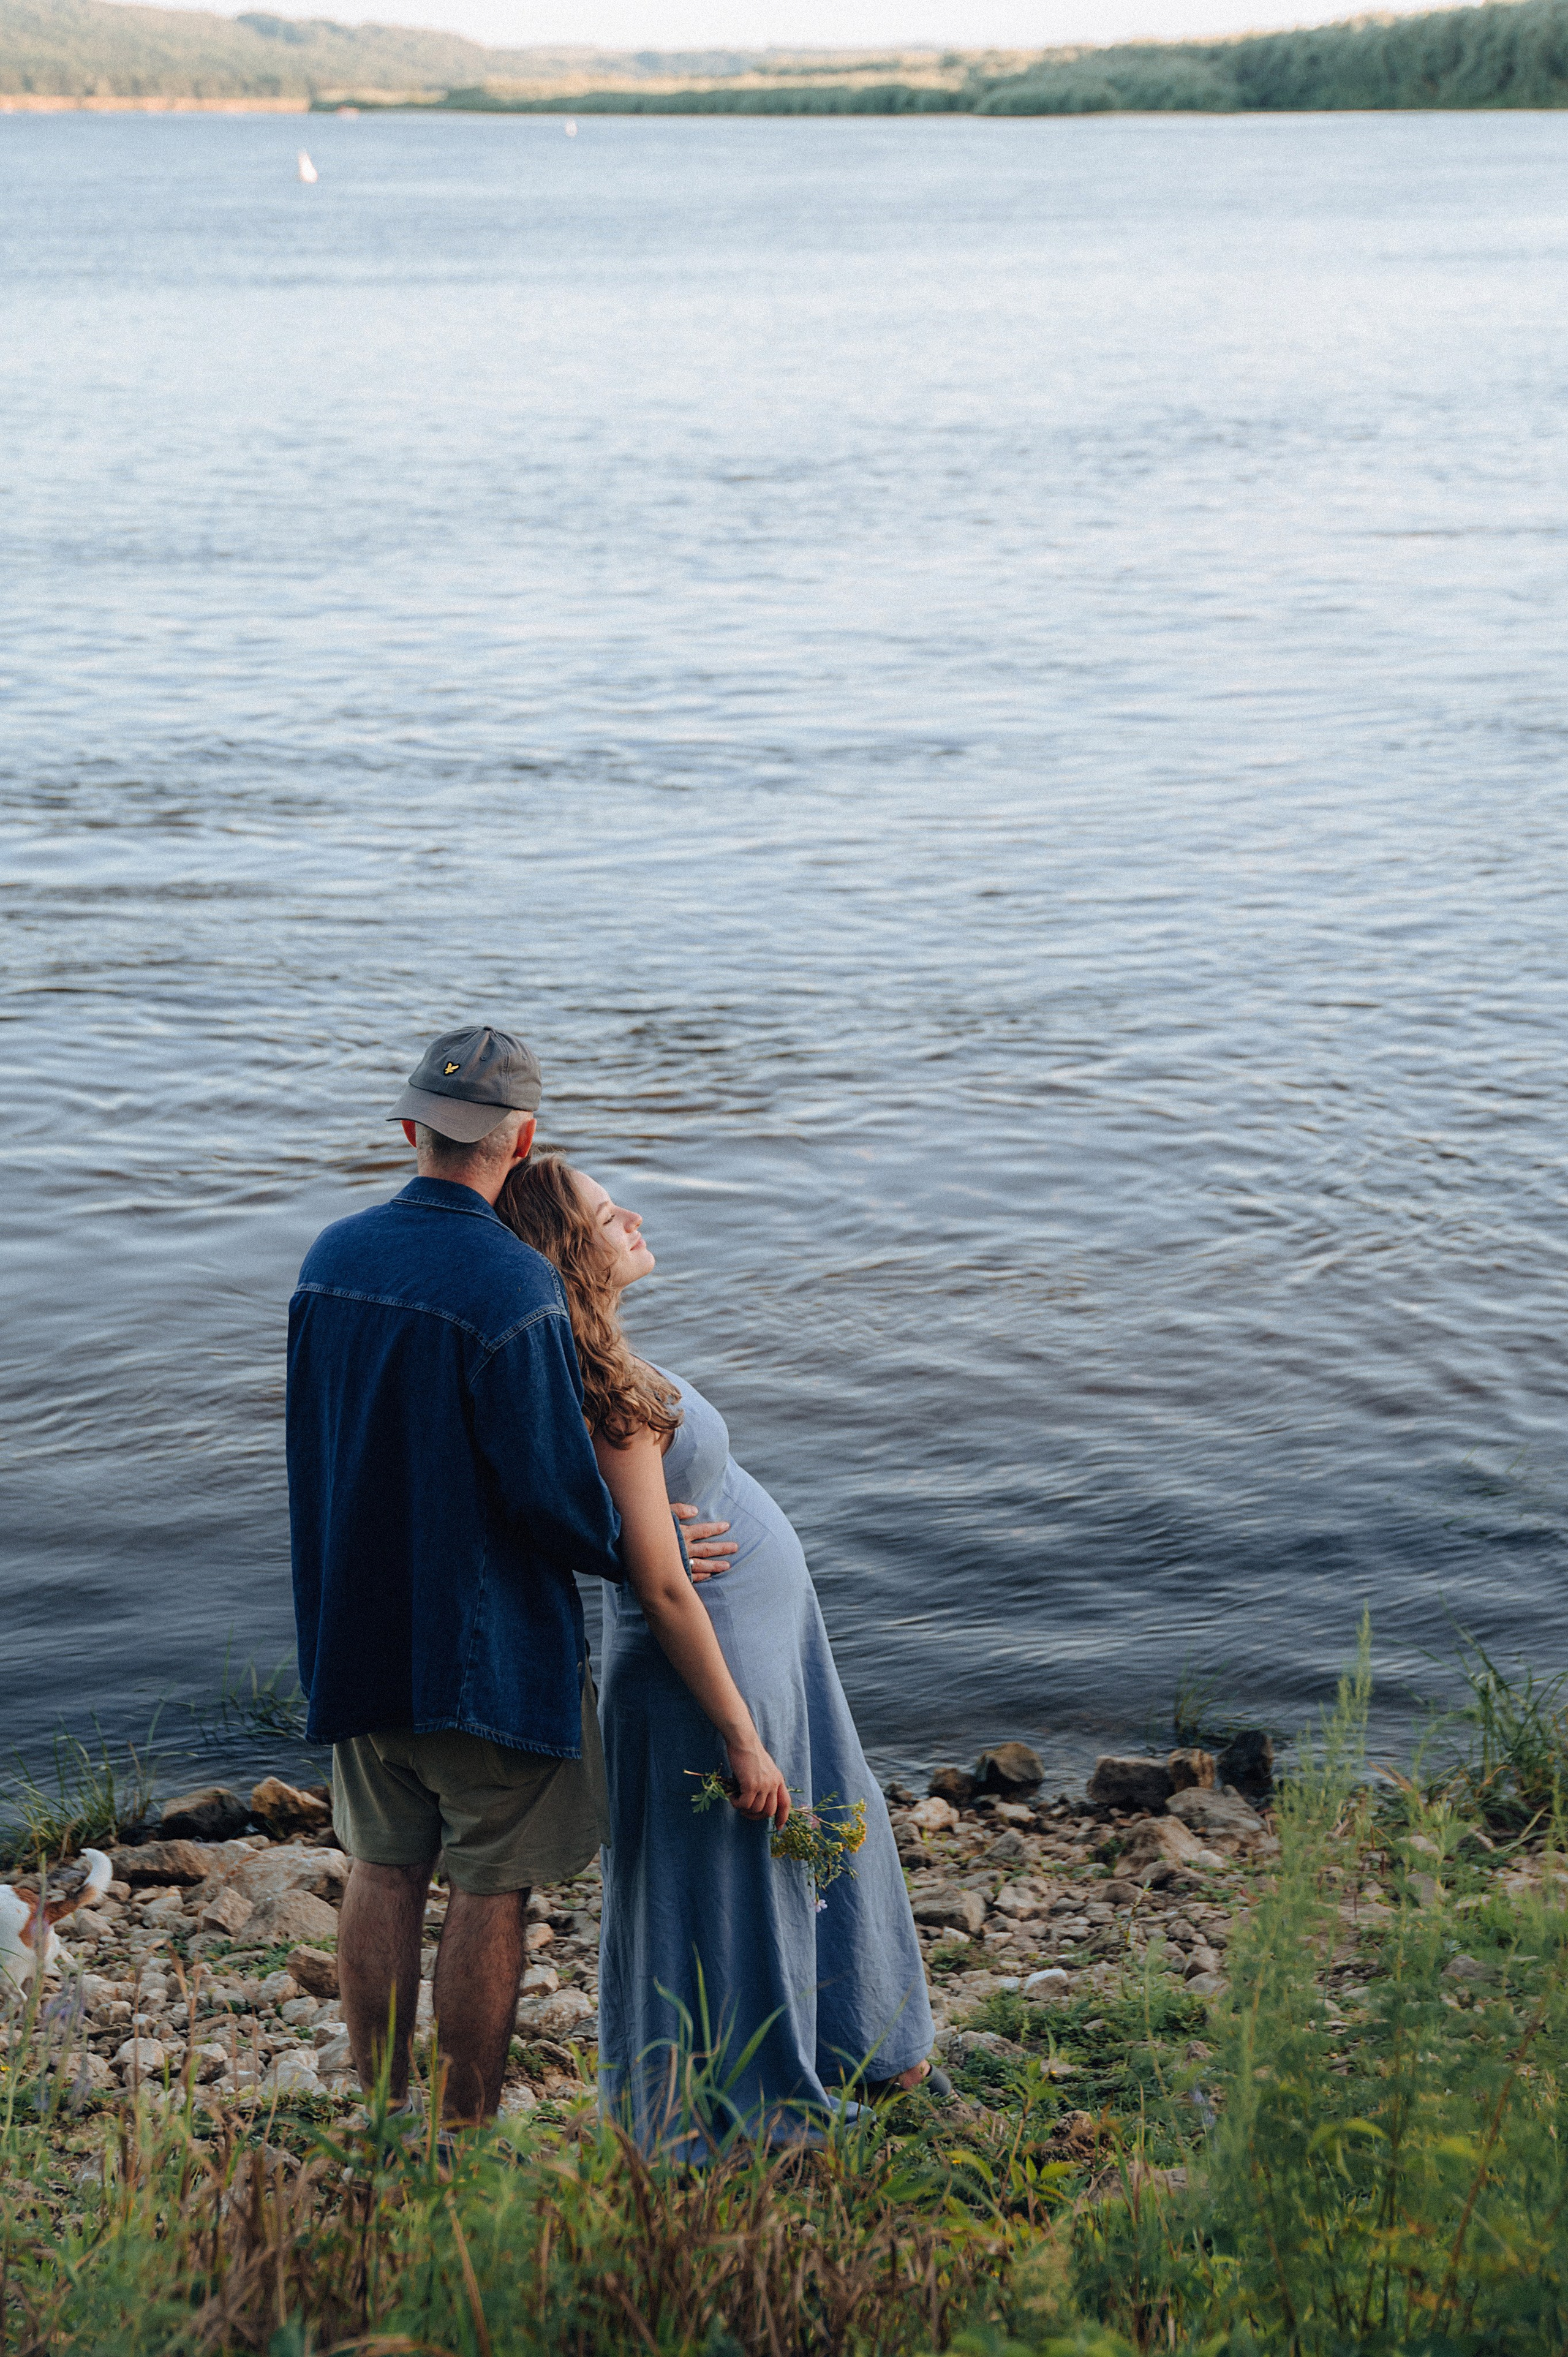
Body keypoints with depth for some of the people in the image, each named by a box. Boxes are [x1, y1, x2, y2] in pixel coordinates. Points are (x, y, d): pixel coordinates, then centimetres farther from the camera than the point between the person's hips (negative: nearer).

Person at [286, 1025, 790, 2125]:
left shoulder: (332, 1257, 1)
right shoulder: (513, 1287, -21)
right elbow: (553, 1499, -19)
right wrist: (634, 1551, -1)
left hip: (357, 1623, 7)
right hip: (485, 1640, -7)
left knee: (387, 1867, 17)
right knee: (491, 1886, 6)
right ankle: (467, 2139, 15)